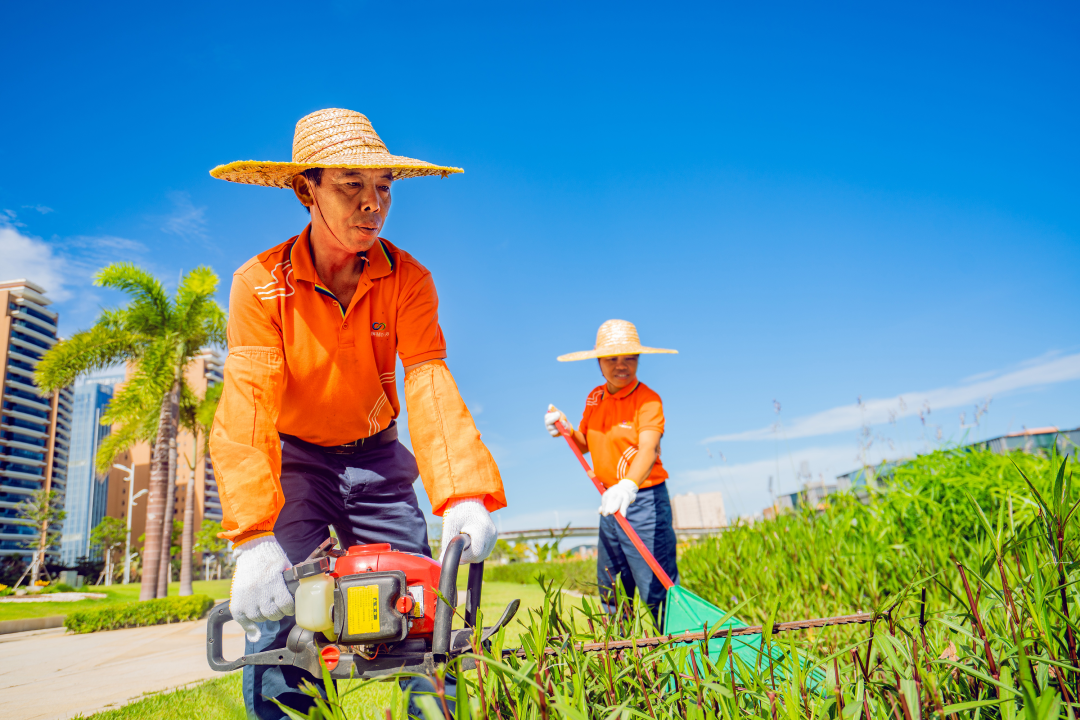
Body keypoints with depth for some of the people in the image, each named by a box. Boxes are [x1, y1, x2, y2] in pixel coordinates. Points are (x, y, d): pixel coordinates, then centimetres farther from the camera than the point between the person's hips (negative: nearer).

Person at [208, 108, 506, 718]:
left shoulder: (409, 278, -14)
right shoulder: (262, 283, -19)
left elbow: (429, 386, -27)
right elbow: (247, 406, -29)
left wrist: (466, 496, -44)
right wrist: (254, 540, -42)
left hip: (376, 457, 2)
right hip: (293, 458, -1)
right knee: (281, 617, -12)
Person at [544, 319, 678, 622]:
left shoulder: (647, 399, -15)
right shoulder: (595, 397, 7)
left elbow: (648, 449, -30)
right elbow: (585, 444, 17)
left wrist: (628, 485, -48)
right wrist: (565, 430, -4)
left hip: (644, 501, -7)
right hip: (610, 502, 7)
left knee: (657, 587, -8)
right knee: (609, 587, 17)